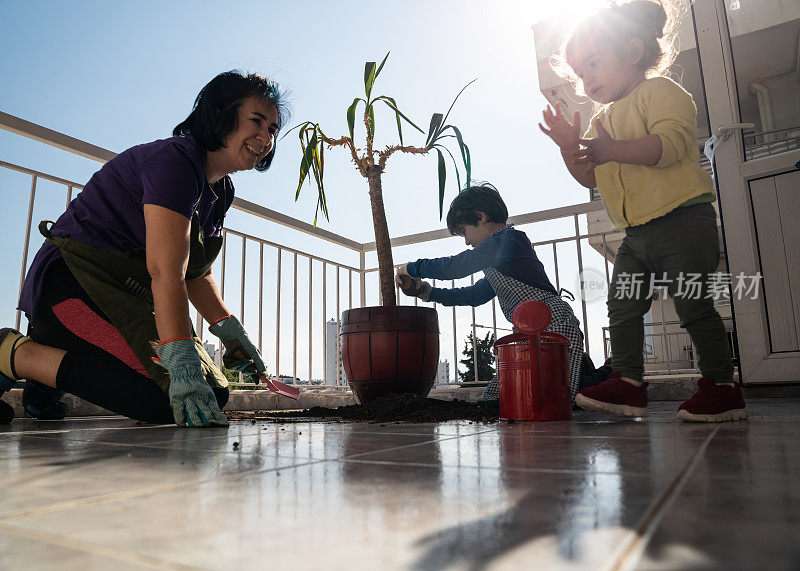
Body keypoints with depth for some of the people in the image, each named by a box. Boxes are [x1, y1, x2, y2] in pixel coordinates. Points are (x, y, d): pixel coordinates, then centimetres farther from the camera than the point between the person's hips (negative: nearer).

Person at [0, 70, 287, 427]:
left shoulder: (221, 190, 11)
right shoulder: (175, 159, -19)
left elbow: (196, 274, 12)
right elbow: (166, 272, -31)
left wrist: (230, 331, -1)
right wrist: (183, 365, -38)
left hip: (126, 296, 10)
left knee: (213, 393, 3)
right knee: (177, 398, -25)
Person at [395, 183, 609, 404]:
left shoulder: (508, 238, -9)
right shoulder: (497, 261, 23)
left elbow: (456, 266, -14)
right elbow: (475, 295, 29)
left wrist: (412, 267, 0)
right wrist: (427, 292, 23)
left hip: (556, 325, -10)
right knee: (492, 399, 1)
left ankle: (603, 379, 2)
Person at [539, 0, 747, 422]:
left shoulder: (661, 91, -2)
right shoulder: (602, 119, 21)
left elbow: (671, 144, -21)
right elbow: (590, 177, 16)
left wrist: (611, 150, -31)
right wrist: (570, 148, -2)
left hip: (683, 219, -8)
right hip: (636, 235, 8)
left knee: (693, 305, -6)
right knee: (622, 307, 4)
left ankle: (721, 385, 7)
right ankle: (627, 383, 10)